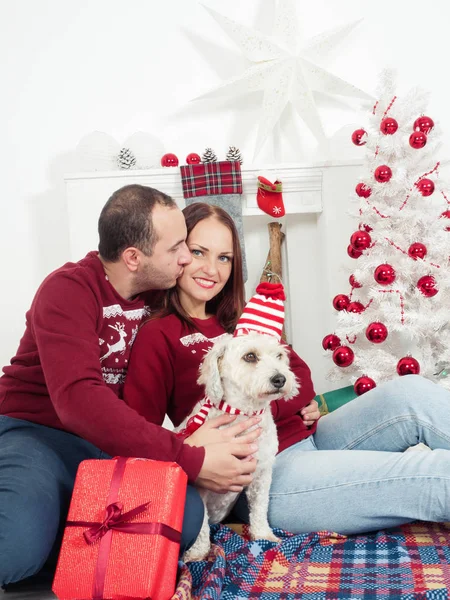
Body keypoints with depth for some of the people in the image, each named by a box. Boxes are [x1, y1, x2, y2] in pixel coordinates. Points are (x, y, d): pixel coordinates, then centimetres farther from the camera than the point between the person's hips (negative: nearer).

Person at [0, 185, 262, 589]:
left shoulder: (162, 294, 3)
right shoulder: (69, 290, -15)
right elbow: (79, 399, -29)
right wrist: (191, 460, -32)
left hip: (119, 445, 6)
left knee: (185, 517, -25)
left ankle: (52, 541, -8)